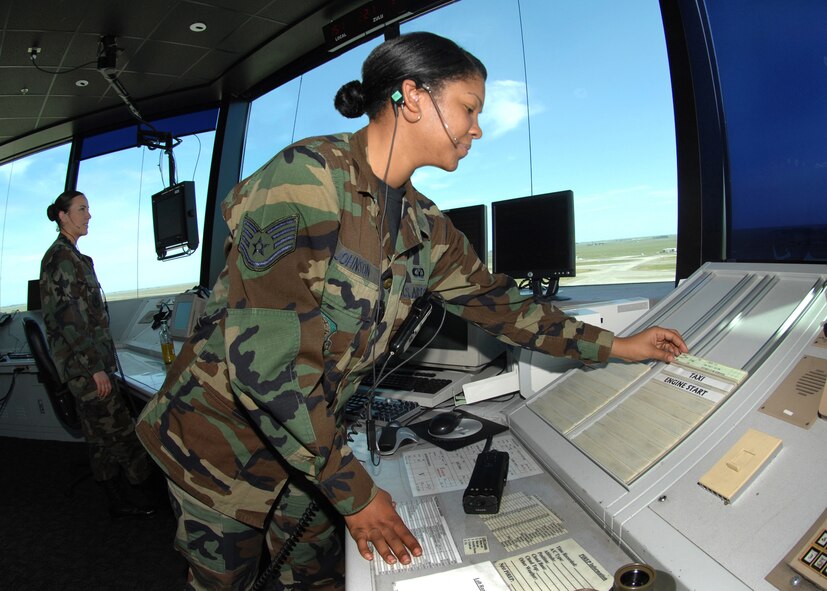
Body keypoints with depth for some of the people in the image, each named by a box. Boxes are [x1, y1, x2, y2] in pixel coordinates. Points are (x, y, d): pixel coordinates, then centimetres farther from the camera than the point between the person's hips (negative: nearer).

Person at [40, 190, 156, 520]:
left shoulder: (69, 255, 17)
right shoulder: (62, 256, -13)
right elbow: (67, 317, -19)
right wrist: (96, 366, -19)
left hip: (83, 362, 10)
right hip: (84, 362, -10)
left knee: (100, 433, 14)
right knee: (119, 429, -4)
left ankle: (118, 500, 24)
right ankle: (132, 499, 7)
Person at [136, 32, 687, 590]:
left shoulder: (424, 228, -2)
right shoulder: (310, 175, -26)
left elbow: (497, 302, 8)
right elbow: (263, 358, -29)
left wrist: (616, 346, 11)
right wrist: (354, 491, -21)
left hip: (310, 442, 6)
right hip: (222, 436, -5)